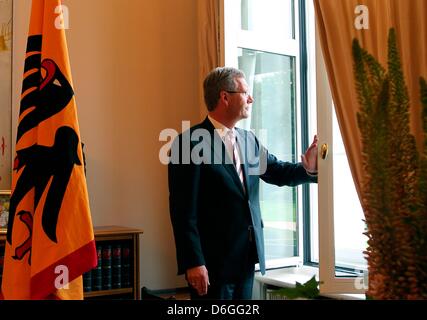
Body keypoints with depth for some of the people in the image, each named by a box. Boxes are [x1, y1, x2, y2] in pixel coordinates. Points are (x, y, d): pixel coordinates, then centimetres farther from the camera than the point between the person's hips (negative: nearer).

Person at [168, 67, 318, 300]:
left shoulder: (249, 140, 10)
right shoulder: (191, 142, -14)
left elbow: (277, 172, 18)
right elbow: (183, 210, -16)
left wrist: (307, 168, -3)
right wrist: (193, 263, -18)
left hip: (247, 258, 7)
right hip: (212, 262, -7)